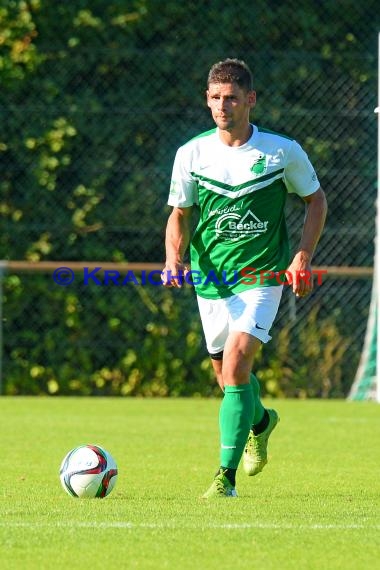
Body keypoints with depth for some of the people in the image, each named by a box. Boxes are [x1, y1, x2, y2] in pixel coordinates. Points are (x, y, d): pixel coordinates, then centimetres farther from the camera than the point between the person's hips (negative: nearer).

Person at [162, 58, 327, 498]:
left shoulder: (283, 152, -6)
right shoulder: (191, 154, -2)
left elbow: (315, 200, 8)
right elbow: (180, 214, 7)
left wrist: (303, 258, -4)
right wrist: (174, 259, -13)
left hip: (262, 278, -4)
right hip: (210, 280, 4)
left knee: (235, 363, -21)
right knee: (226, 374, 16)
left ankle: (226, 475, -19)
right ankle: (260, 421, 51)